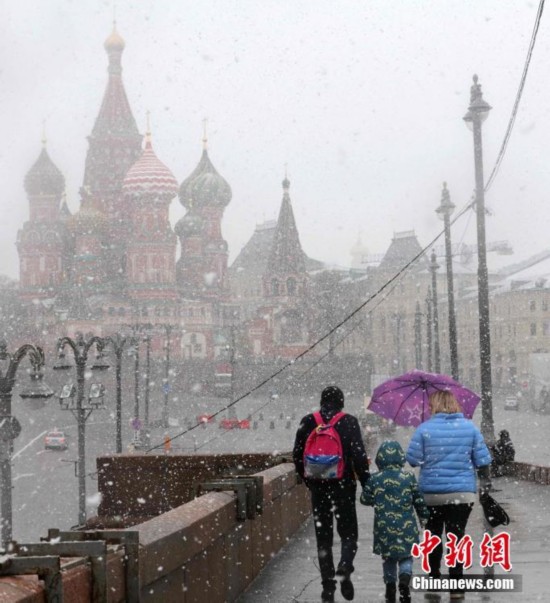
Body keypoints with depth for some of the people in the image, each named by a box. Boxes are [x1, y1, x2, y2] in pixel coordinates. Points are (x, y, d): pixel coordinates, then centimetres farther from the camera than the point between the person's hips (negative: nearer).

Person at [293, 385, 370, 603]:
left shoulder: (308, 422, 1)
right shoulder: (349, 422, -8)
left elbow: (297, 455, 5)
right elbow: (359, 456, -11)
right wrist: (367, 483, -2)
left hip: (318, 488, 2)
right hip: (343, 486, -2)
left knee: (323, 537, 11)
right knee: (348, 534, 9)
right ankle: (344, 570, -17)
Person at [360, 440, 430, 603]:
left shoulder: (375, 479, -3)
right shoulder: (408, 477, -4)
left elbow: (365, 499, 7)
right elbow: (418, 500, 1)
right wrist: (424, 516, 16)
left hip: (384, 528, 1)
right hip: (406, 527, -1)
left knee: (388, 559, 16)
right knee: (406, 556, 10)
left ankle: (390, 587, 9)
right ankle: (405, 578, -16)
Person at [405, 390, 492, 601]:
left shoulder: (424, 429, -5)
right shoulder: (470, 427, 1)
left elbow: (413, 460, -6)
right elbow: (482, 459, 1)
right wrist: (485, 481, 14)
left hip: (431, 492, -1)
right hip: (463, 492, 1)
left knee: (433, 537, 11)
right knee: (457, 536, 3)